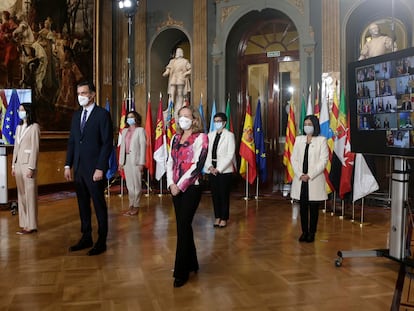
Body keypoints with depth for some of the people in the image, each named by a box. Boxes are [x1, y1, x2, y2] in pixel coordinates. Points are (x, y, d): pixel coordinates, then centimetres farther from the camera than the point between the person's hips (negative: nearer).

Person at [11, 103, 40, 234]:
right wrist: (13, 165, 12)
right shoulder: (19, 127, 15)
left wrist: (31, 167, -17)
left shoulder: (34, 127, -8)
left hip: (28, 164, -7)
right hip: (18, 164, 8)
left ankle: (31, 226, 2)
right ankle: (24, 223, 14)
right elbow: (16, 147, 16)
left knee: (30, 195, -4)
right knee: (21, 195, 9)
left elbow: (35, 148, -13)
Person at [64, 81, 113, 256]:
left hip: (94, 169, -6)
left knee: (99, 205, 3)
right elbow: (71, 142, 15)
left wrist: (100, 168, -16)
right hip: (79, 168, 6)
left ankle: (101, 241, 13)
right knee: (83, 205, 13)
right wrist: (68, 165, 7)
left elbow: (107, 143, -11)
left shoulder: (102, 114, -7)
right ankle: (86, 238, 24)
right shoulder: (76, 115, 14)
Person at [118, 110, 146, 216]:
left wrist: (141, 162, -12)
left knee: (137, 184, -2)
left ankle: (136, 207, 4)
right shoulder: (124, 131, 16)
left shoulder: (140, 130, 0)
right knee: (129, 184, 8)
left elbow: (143, 146, -6)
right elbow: (122, 146, 14)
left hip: (136, 159, -5)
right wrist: (121, 161, 9)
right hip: (126, 159, 5)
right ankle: (131, 206, 14)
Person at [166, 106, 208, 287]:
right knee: (184, 226, 11)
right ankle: (191, 264, 25)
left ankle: (181, 272, 2)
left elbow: (197, 165, -14)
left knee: (183, 227, -7)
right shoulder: (176, 138, 13)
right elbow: (170, 162, 9)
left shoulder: (201, 138, -6)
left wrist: (180, 186, -15)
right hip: (175, 188, 6)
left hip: (191, 188, -6)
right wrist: (171, 184, -6)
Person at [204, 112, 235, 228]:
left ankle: (224, 218, 13)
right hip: (212, 170, 4)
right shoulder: (210, 135, 10)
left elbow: (230, 155, -10)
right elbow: (206, 152, 7)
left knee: (224, 195, 2)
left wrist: (219, 169, -13)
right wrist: (210, 166, -7)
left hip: (224, 170, -4)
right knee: (215, 194, 8)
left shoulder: (229, 135, -4)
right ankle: (217, 217, 20)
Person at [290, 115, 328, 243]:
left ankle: (312, 233, 13)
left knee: (314, 207, 3)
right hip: (300, 179, 3)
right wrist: (300, 174, -8)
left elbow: (323, 160, -7)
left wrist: (310, 175, -14)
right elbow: (293, 158, 6)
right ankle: (304, 231, 16)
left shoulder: (321, 140, -1)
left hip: (315, 179, -3)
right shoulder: (299, 139, 11)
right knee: (303, 207, 7)